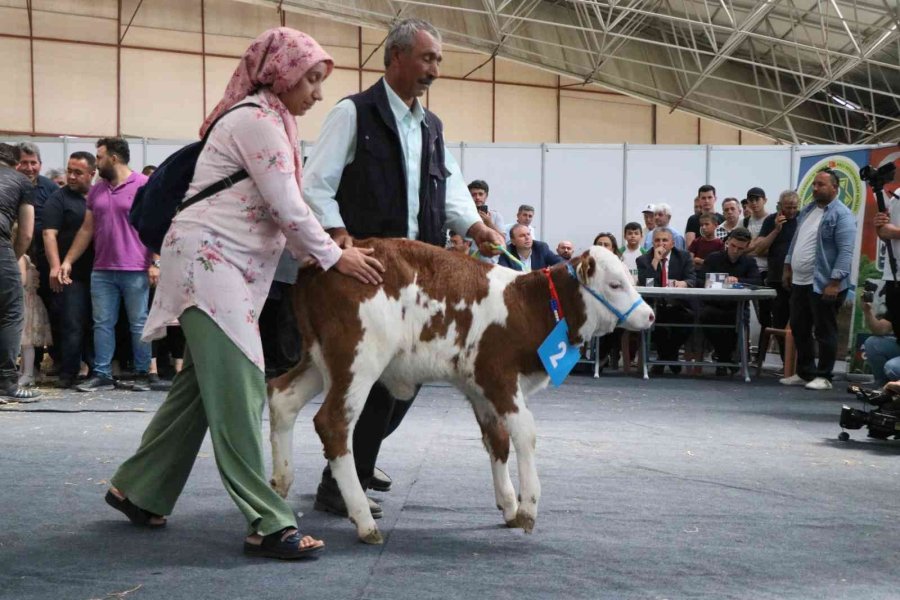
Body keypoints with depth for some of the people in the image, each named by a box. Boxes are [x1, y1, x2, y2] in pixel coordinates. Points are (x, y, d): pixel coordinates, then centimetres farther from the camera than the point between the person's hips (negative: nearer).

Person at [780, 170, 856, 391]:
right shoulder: (808, 210, 14)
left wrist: (835, 282, -23)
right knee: (799, 329, 13)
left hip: (823, 284, -8)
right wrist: (788, 267, 18)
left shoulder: (841, 215, -12)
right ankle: (804, 372, 23)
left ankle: (823, 377, 9)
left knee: (824, 332, 1)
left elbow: (845, 252, -18)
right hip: (800, 282, 8)